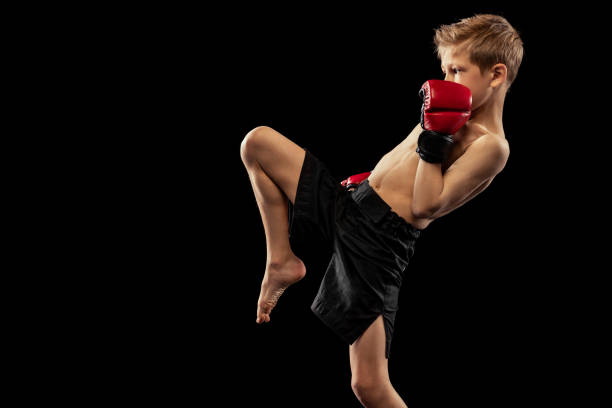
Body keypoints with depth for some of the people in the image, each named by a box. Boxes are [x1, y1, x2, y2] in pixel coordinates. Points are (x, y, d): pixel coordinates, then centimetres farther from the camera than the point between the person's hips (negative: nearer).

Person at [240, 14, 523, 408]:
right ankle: (282, 263, 14)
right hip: (350, 201, 9)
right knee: (258, 142, 11)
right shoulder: (457, 116, 12)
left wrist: (435, 139, -24)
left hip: (377, 244, -9)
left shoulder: (490, 146, -16)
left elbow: (426, 207, -23)